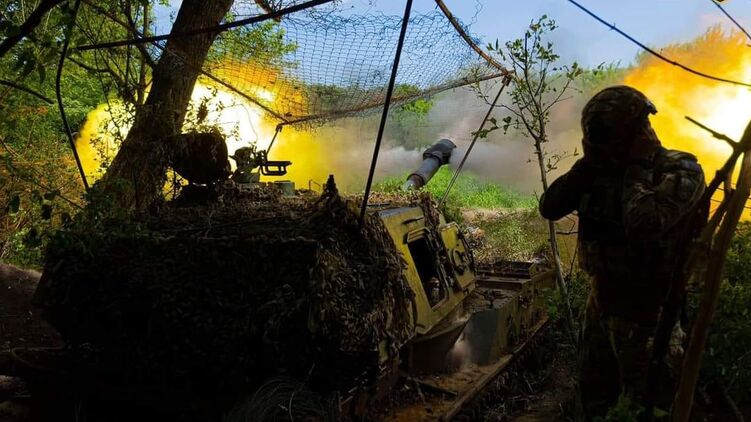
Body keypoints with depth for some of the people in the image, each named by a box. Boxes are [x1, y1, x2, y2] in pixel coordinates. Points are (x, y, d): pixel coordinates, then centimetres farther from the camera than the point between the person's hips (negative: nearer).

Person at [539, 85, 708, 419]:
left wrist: (638, 167, -22)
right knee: (594, 394, 23)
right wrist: (587, 163, -12)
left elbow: (644, 225, -37)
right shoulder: (604, 169, 1)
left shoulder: (680, 171, -18)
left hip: (644, 310, -6)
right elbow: (549, 208, -4)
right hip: (601, 300, 6)